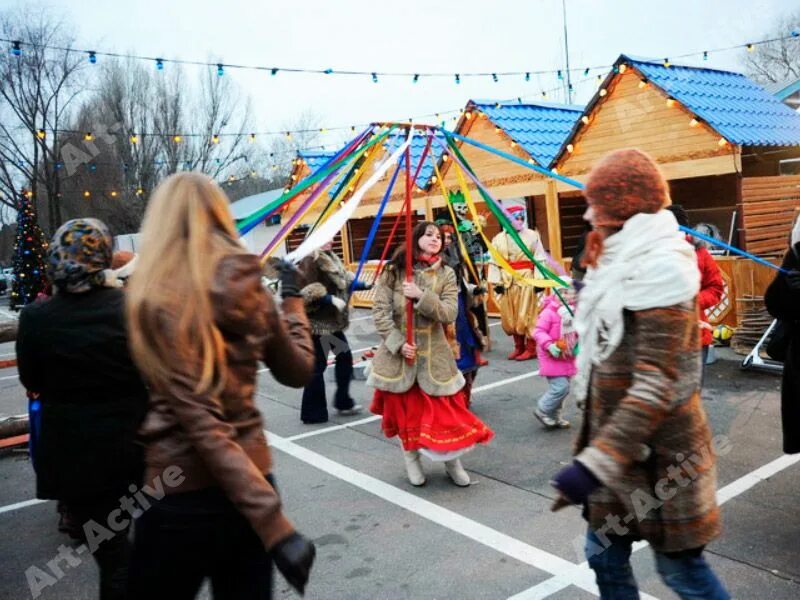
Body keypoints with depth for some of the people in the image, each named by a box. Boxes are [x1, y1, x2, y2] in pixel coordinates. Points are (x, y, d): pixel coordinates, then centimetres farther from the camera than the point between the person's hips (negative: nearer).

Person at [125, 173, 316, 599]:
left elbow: (200, 422, -19)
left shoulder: (154, 298, -13)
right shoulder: (246, 288, -1)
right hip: (254, 481, 4)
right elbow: (298, 372, 11)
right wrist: (292, 298, 22)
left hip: (181, 494, -4)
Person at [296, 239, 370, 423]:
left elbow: (343, 282, 20)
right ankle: (313, 412, 11)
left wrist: (364, 285, 11)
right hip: (318, 322, -10)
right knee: (318, 365, -1)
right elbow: (308, 291, -25)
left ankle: (343, 402, 32)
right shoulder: (311, 260, -18)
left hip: (333, 320, 10)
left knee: (345, 356, 17)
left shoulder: (330, 257, 12)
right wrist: (330, 299, -28)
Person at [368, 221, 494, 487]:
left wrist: (421, 296, -24)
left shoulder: (446, 274, 0)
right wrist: (398, 343, -17)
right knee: (404, 410, 12)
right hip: (398, 353, 0)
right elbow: (380, 312, -7)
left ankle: (452, 461, 27)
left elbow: (449, 313, -11)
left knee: (445, 411, 5)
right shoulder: (393, 271, -4)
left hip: (434, 354, 1)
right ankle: (411, 458, 34)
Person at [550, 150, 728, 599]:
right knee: (605, 553, 15)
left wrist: (594, 462, -30)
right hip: (618, 444, 8)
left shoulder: (659, 266, -20)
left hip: (655, 451, -8)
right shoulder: (625, 261, 9)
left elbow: (656, 385, -27)